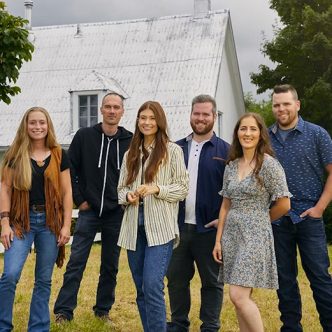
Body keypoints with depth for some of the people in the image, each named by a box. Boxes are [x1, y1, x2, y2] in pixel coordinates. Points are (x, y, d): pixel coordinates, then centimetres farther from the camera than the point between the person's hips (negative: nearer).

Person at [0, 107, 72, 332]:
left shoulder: (59, 155, 4)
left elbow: (66, 193, 4)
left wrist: (66, 225, -3)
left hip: (50, 221, 1)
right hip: (22, 220, -1)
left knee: (44, 280, 7)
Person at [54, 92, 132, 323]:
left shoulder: (130, 141, 0)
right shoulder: (84, 136, -1)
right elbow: (70, 170, 0)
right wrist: (79, 199, -3)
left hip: (116, 214, 1)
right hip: (89, 211, -1)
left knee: (110, 266, 11)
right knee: (76, 263, -1)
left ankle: (103, 309, 25)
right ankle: (64, 310, 8)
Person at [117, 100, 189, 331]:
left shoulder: (172, 150, -1)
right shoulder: (131, 154, 15)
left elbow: (183, 189, -3)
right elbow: (121, 188, 16)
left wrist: (156, 189, -18)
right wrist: (127, 196, -7)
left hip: (160, 228, -5)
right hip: (134, 228, 5)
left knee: (152, 286, -14)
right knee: (141, 289, 11)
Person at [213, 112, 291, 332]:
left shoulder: (269, 164, -9)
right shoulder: (231, 166, 9)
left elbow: (284, 205, -8)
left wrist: (260, 220, 7)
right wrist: (218, 240, 8)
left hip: (255, 235, -6)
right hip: (231, 235, 6)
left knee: (238, 296, -12)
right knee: (242, 298, 9)